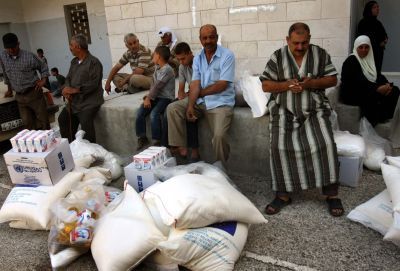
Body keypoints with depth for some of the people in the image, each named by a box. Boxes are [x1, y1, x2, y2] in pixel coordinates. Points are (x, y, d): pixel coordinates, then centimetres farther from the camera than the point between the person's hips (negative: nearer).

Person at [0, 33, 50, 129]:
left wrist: (43, 80, -4)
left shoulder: (29, 56, -8)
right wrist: (9, 89, 21)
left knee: (43, 121, 0)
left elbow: (43, 67, 7)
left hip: (34, 93, -3)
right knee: (28, 124, 4)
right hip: (19, 97, 3)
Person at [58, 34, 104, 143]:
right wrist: (67, 88, -4)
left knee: (85, 121, -28)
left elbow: (93, 84, -18)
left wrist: (74, 90, -18)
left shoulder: (94, 62, -10)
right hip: (74, 100, 9)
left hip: (89, 100, -9)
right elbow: (68, 78, 19)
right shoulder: (74, 62, 16)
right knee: (62, 118, 5)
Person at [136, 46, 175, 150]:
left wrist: (149, 98, -15)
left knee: (154, 114, -30)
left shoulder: (167, 69, -14)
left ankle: (157, 141, -19)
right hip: (156, 96, 8)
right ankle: (142, 138, 2)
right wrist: (149, 96, 2)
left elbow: (157, 86, -17)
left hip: (166, 97, -8)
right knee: (140, 112, -8)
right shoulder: (157, 68, 15)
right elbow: (153, 84, 15)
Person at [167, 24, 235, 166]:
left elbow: (222, 85, -14)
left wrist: (200, 92, -5)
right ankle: (179, 149, -4)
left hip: (221, 103, -5)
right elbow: (195, 84, -1)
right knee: (172, 109, -9)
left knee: (219, 136, -26)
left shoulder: (227, 56, -7)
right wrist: (190, 105, -17)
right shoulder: (197, 58, 9)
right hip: (201, 101, 6)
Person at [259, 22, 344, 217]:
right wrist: (286, 85, -15)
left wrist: (312, 83, -13)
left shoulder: (320, 54, 6)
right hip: (284, 111, 0)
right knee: (279, 147, -21)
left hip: (315, 110, 1)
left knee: (325, 144, -20)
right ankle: (283, 195, -7)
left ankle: (331, 194, -4)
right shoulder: (277, 57, 2)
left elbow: (332, 79, 6)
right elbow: (265, 85, 2)